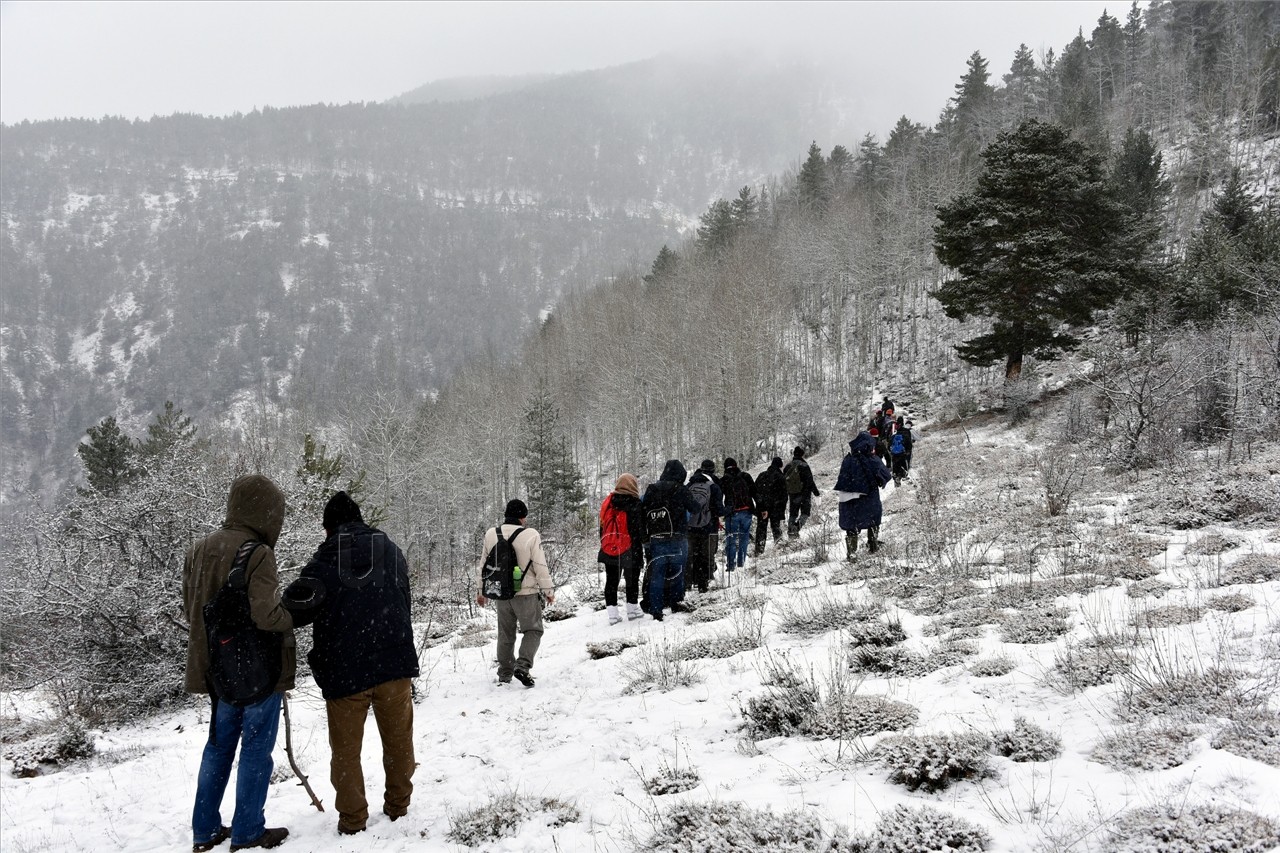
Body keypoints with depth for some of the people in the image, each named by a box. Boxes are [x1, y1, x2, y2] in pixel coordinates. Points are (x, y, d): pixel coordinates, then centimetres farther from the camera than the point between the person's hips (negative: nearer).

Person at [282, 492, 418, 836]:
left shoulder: (325, 559, -5)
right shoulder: (391, 551, 9)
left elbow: (298, 603, -17)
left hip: (344, 669, -3)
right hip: (393, 663, 3)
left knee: (346, 749, 10)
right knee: (398, 741, 16)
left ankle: (352, 819, 13)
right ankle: (398, 805, 24)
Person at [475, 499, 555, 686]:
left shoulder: (490, 535, 1)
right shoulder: (530, 536, -14)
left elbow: (483, 566, 10)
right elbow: (541, 567, -11)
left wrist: (481, 591, 20)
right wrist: (548, 590, 1)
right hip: (526, 593, -5)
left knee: (505, 634, 17)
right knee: (533, 630, 9)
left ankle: (504, 675, 22)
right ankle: (522, 666, -9)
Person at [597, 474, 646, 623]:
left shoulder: (608, 502, 5)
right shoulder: (634, 504, -11)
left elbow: (602, 526, 12)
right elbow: (640, 528, -12)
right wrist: (643, 541, -1)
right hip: (630, 549, -4)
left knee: (611, 581, 8)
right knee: (632, 580, 11)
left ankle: (612, 613, 5)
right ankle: (632, 609, 20)